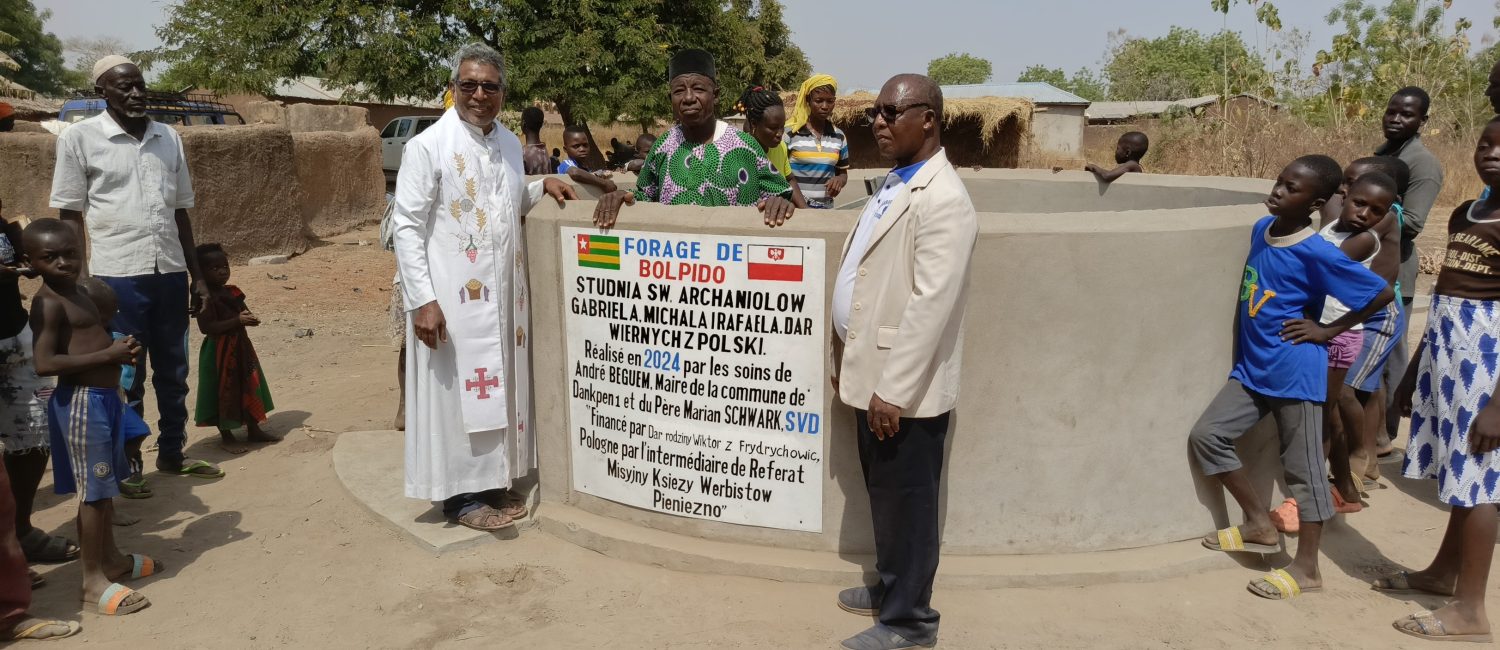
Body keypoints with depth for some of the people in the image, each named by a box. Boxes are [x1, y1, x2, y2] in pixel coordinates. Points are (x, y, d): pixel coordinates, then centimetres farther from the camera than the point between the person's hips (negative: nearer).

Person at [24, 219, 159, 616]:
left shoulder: (76, 294, 13)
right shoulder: (49, 303, -16)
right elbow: (44, 364, -25)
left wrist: (121, 351, 7)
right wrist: (109, 354, -22)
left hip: (104, 397, 9)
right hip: (81, 402, -9)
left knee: (105, 487, 20)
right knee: (93, 491, -2)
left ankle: (110, 558, 34)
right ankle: (93, 580, 8)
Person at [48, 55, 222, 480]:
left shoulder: (168, 138, 9)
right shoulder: (80, 138, -3)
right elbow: (70, 215, -2)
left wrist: (196, 274, 11)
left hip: (170, 273, 4)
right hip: (117, 275, -4)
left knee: (173, 373, 12)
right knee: (126, 379, 6)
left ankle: (172, 454, 27)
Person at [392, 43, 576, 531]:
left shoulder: (510, 144, 9)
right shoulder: (427, 146, -10)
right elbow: (406, 227, -11)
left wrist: (543, 186, 4)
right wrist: (422, 300, -17)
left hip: (503, 293, 6)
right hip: (452, 296, -6)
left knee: (498, 387, 13)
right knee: (456, 392, 2)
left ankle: (492, 480, 27)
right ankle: (460, 494, 15)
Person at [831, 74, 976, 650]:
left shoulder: (943, 200, -17)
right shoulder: (894, 184, 14)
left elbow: (931, 304, -23)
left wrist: (894, 389, -23)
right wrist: (849, 361, 18)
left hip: (904, 386, -9)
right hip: (872, 372, 9)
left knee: (905, 500, 5)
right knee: (882, 494, 20)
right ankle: (890, 587, 38)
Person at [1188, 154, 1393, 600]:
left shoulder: (1317, 253, -16)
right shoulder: (1260, 229, 5)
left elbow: (1383, 294, -10)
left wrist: (1328, 331, -7)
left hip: (1295, 373, -7)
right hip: (1251, 368, 8)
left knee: (1302, 467, 2)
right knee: (1206, 435, 3)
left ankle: (1306, 568, 15)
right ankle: (1261, 525, 18)